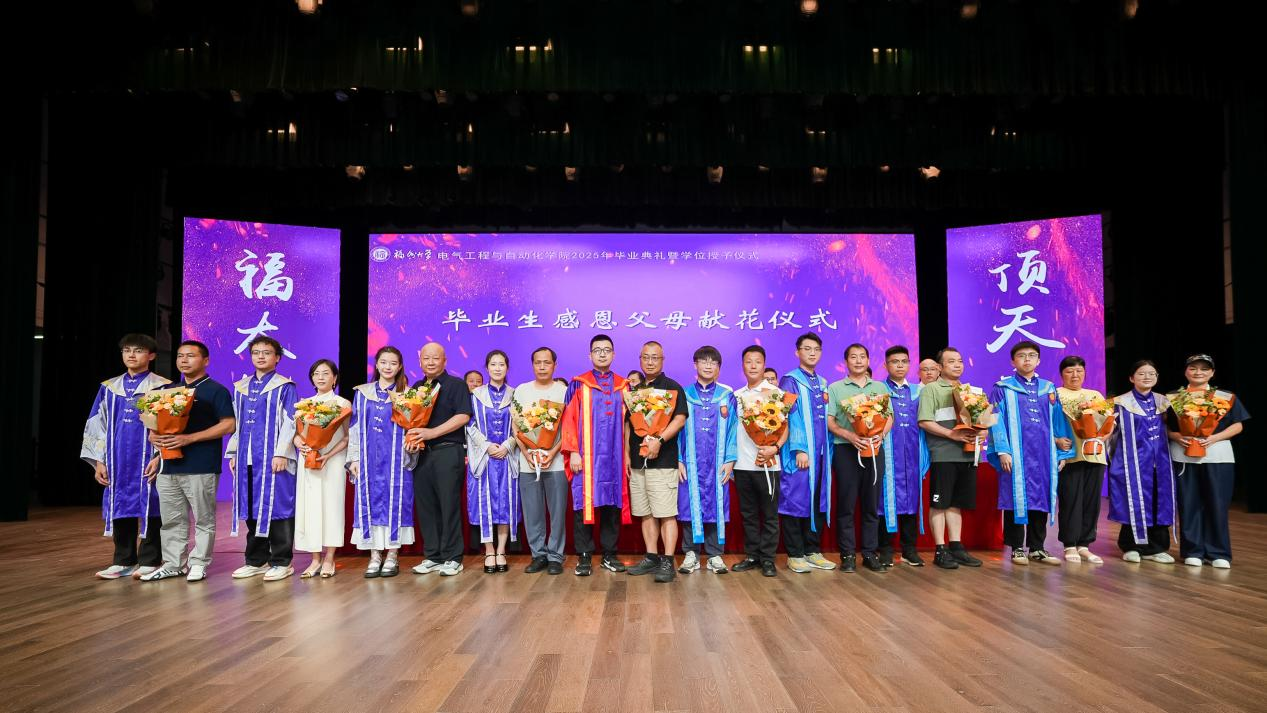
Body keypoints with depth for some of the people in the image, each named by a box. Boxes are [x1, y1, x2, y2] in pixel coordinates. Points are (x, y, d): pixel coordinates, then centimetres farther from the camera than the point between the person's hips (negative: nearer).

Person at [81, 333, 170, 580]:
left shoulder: (163, 387, 0)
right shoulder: (108, 388, 12)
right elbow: (98, 426, 13)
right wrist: (99, 460, 6)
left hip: (149, 459, -4)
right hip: (117, 461, 4)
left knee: (149, 508, -1)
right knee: (120, 508, 8)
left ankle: (150, 561, 8)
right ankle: (124, 561, 18)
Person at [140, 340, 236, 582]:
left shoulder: (216, 390, -3)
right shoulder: (168, 390, 18)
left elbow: (228, 425, -12)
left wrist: (189, 438, -17)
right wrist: (156, 437, 7)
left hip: (201, 467, -6)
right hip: (168, 466, 6)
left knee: (203, 519, 2)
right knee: (171, 520, 11)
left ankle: (198, 564, 11)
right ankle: (173, 564, 21)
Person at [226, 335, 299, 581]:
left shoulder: (284, 387, -1)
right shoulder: (241, 387, 16)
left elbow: (289, 422, -7)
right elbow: (236, 422, 18)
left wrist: (281, 453, -14)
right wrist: (233, 453, 11)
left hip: (273, 458, -5)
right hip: (247, 459, 6)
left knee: (276, 507, -3)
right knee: (252, 509, 10)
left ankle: (281, 562, 4)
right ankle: (256, 560, 20)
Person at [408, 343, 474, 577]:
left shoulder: (455, 384, 1)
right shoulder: (415, 388, 19)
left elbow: (463, 416, -11)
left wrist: (432, 433, -16)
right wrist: (410, 438, -1)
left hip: (448, 451, -6)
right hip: (421, 453, 6)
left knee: (449, 504, -4)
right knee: (425, 505, 7)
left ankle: (452, 558, 4)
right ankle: (432, 556, 16)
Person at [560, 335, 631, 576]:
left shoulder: (622, 386, 12)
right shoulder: (578, 384, 3)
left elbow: (627, 422, 13)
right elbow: (569, 419, -1)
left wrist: (627, 454, 6)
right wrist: (573, 452, -9)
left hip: (614, 456, 3)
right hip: (586, 456, -3)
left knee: (612, 503, 5)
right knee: (584, 504, -2)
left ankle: (609, 554, 15)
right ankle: (584, 557, 5)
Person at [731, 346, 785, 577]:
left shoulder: (775, 392, 1)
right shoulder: (737, 396, 12)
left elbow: (785, 426, -4)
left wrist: (775, 447, -20)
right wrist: (731, 459, 6)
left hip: (767, 463, -4)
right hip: (742, 463, 4)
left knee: (769, 513, 2)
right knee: (748, 514, 9)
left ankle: (767, 559, 9)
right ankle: (752, 556, 18)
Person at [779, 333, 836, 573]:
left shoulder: (823, 383, 17)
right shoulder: (790, 381, -3)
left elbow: (826, 418, 19)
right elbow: (789, 417, -11)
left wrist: (829, 449, 11)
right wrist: (799, 449, -18)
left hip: (820, 453, 7)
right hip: (799, 453, -7)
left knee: (819, 501, 9)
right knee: (795, 500, -3)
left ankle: (813, 551, 18)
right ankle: (795, 554, 5)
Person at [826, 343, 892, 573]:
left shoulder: (880, 387, 16)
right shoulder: (835, 388, 7)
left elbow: (889, 418, 12)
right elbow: (829, 421, 0)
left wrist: (880, 436, -8)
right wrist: (849, 436, -16)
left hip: (874, 449, 3)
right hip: (846, 449, -2)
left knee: (871, 503, 4)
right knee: (846, 503, -1)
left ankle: (870, 553, 12)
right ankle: (847, 554, 5)